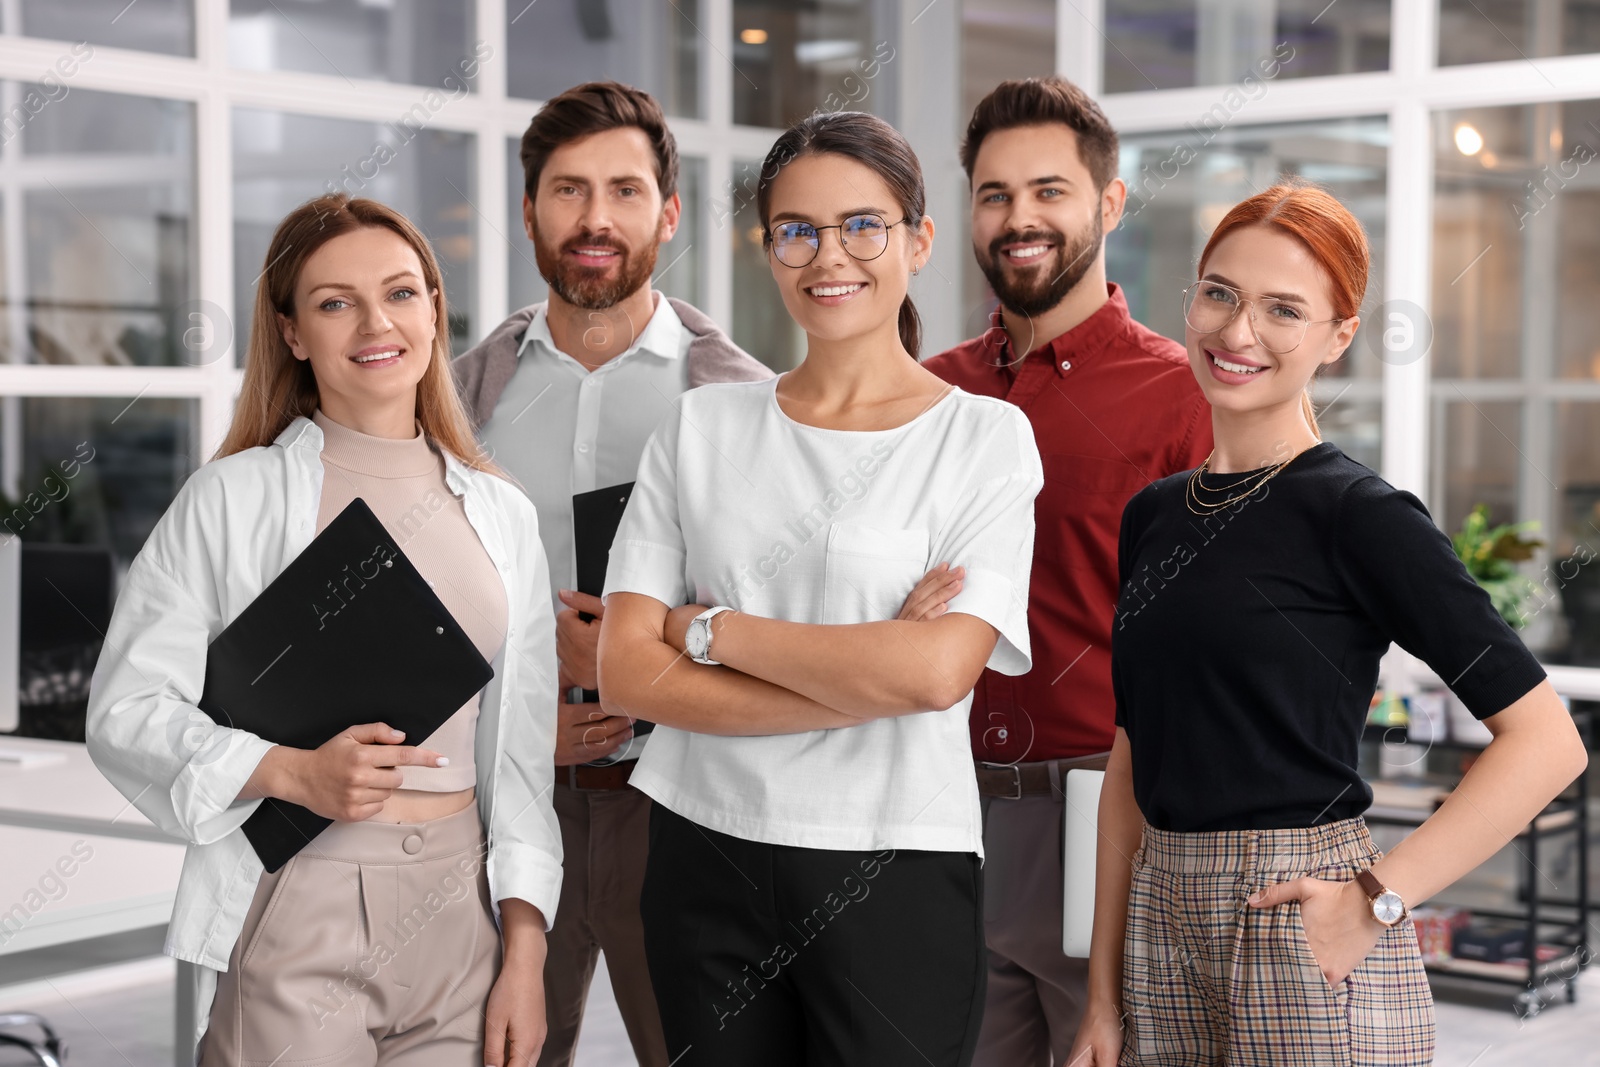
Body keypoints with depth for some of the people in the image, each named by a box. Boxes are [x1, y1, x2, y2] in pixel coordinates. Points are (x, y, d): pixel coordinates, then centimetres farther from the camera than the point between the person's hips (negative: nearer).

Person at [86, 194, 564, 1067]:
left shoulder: (501, 514, 10)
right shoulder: (235, 497, -1)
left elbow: (521, 755, 10)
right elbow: (125, 711, -4)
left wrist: (524, 954, 4)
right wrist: (294, 773, -18)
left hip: (457, 923, 3)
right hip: (294, 918, -3)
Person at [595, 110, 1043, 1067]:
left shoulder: (984, 437, -2)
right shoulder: (703, 428, 6)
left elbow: (938, 670, -16)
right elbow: (627, 670, -4)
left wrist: (713, 630, -8)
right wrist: (862, 683, -12)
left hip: (893, 876, -3)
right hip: (708, 864, 3)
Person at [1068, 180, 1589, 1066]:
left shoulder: (1358, 514, -9)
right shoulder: (1152, 515, 9)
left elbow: (1545, 740, -13)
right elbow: (1132, 761, 12)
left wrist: (1378, 899, -16)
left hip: (1302, 931, -6)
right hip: (1162, 922, 6)